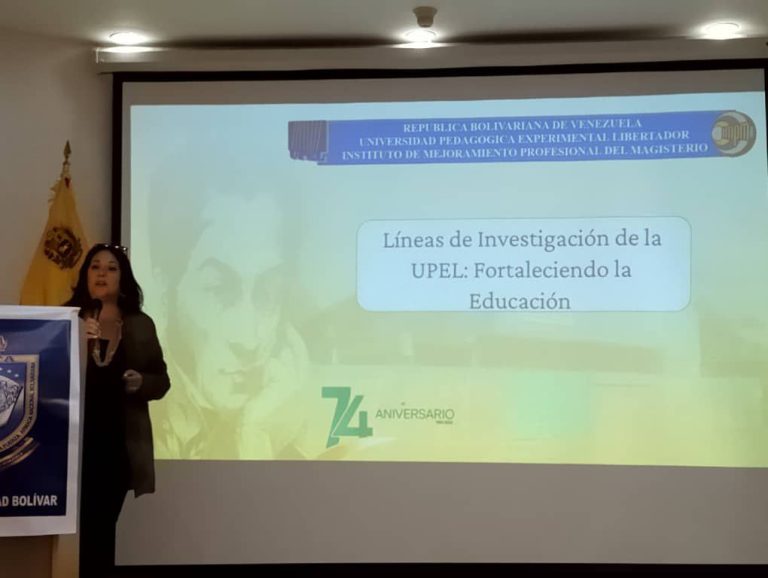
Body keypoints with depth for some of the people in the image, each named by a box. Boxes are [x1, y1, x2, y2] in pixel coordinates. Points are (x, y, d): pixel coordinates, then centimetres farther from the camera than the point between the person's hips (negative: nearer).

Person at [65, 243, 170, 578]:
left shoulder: (141, 325, 8)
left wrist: (142, 382, -12)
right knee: (75, 525, -6)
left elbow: (162, 381, 10)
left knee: (103, 528, 6)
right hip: (74, 440, -1)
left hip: (118, 444, 2)